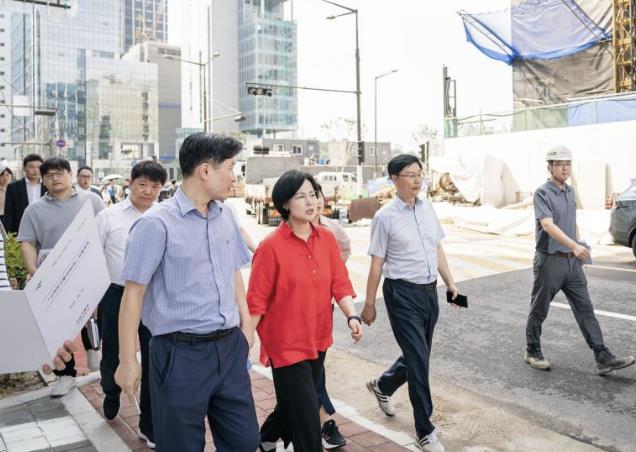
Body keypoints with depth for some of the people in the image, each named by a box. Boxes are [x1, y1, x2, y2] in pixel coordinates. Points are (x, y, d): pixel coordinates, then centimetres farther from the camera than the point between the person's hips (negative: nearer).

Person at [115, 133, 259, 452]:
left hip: (230, 347, 6)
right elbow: (133, 294, -10)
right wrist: (128, 361, -8)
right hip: (181, 354, -6)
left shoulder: (226, 215, 7)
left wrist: (246, 324, 14)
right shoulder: (157, 223, -12)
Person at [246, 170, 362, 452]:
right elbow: (256, 301, -12)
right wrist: (244, 341, -10)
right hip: (287, 343, -6)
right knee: (306, 414, -1)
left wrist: (351, 315, -13)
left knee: (294, 404, 23)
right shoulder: (271, 246, -15)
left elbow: (340, 283, 2)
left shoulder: (327, 239, 1)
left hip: (318, 339, 6)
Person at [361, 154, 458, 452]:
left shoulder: (427, 208, 7)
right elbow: (376, 264, -7)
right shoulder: (386, 217, -10)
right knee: (418, 360, -3)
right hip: (402, 294, -6)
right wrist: (369, 304, -4)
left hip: (429, 292, 7)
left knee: (418, 356, 18)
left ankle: (382, 386, 46)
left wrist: (450, 282, 12)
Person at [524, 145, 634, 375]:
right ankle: (532, 352, 22)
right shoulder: (542, 193, -13)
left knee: (585, 310, 3)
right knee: (539, 310, 7)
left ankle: (603, 358, 4)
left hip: (572, 262, 7)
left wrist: (578, 248, 20)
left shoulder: (570, 192, 12)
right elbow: (548, 225, -26)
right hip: (549, 261, -7)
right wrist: (574, 245, -37)